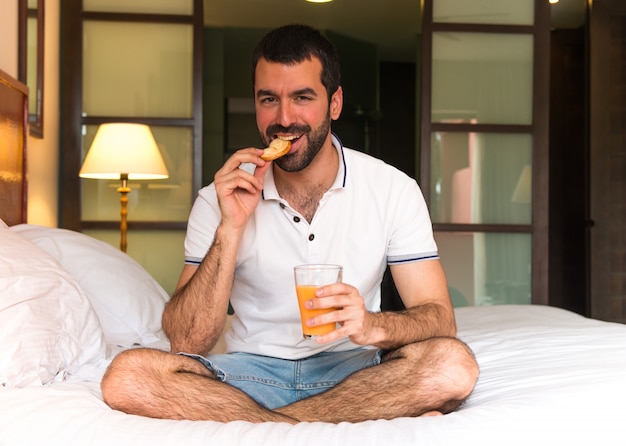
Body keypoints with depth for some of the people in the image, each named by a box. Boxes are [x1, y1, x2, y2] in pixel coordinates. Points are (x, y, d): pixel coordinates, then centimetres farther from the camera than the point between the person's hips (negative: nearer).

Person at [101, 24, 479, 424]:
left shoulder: (393, 190, -4)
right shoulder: (220, 200, -4)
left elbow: (439, 319, -8)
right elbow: (187, 344, -9)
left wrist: (373, 326, -30)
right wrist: (231, 229, -20)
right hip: (253, 370, 2)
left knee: (454, 365, -31)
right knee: (127, 376, -27)